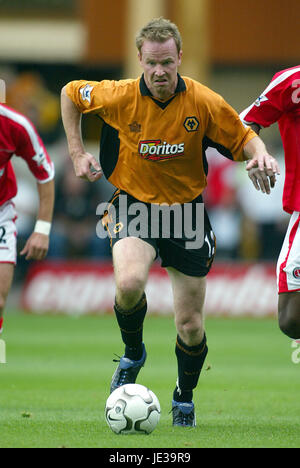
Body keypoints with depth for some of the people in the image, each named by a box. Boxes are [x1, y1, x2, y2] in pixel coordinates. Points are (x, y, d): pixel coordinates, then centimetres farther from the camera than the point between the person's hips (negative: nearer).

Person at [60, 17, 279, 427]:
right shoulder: (119, 97, -13)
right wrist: (77, 152, 0)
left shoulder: (205, 103, -14)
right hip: (133, 205, -1)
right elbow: (70, 93, 6)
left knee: (191, 327, 3)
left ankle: (184, 398, 33)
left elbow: (243, 139, -2)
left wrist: (260, 153, -24)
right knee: (129, 282, -32)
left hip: (186, 209, 1)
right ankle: (133, 354, -1)